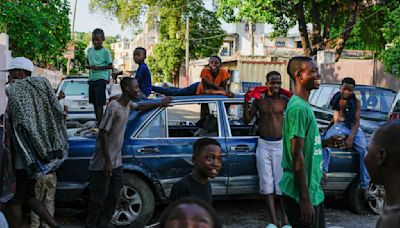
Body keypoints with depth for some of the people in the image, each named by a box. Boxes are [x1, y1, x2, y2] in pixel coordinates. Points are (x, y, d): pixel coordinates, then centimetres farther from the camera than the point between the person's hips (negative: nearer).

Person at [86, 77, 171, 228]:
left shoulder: (128, 104, 5)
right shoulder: (114, 106, -20)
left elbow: (140, 107, 30)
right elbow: (103, 134, -21)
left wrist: (160, 104, 36)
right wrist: (107, 162, -21)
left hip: (116, 163, 9)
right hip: (102, 164, -9)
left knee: (113, 198, 13)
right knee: (99, 200, -1)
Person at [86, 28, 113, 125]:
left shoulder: (105, 51, -6)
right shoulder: (89, 50, 11)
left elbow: (110, 66, -7)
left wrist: (98, 67, -19)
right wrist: (88, 66, -1)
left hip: (101, 79, -7)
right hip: (91, 79, 7)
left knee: (99, 103, -11)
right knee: (94, 102, 12)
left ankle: (100, 124, -12)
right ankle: (97, 122, 23)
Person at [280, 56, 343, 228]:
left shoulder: (304, 105, 12)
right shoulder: (298, 107, -18)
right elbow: (297, 154, -22)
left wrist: (325, 143, 6)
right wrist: (304, 199, -23)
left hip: (313, 190, 10)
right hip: (302, 194, -10)